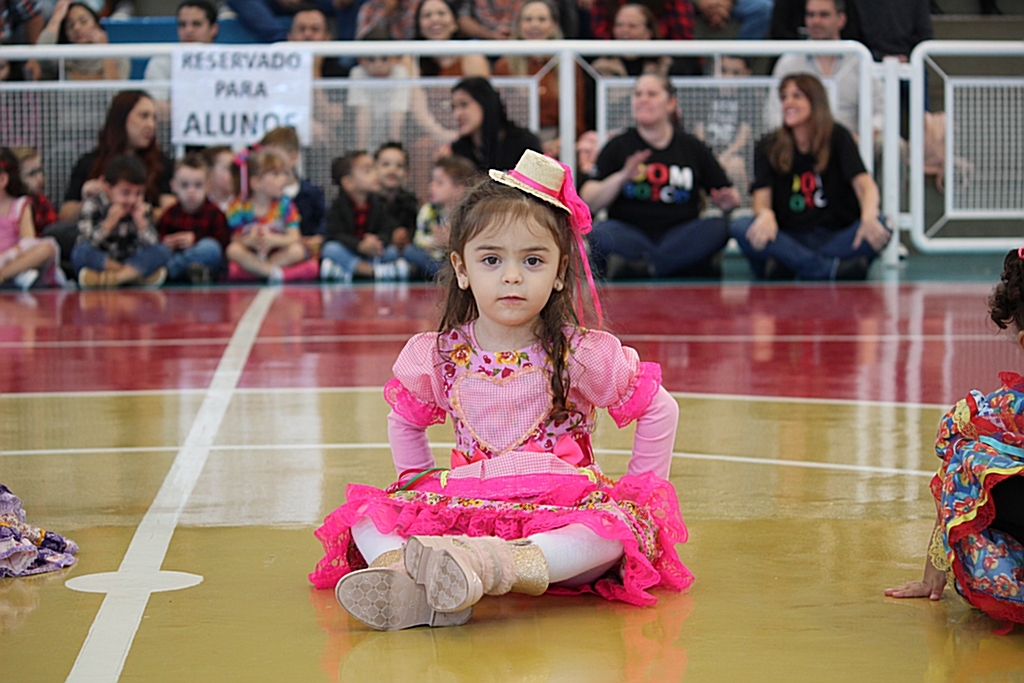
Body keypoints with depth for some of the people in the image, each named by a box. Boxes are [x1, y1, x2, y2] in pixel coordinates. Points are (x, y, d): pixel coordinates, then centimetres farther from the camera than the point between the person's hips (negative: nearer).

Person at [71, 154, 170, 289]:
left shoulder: (141, 208, 3)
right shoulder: (92, 206, -7)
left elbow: (151, 245, -5)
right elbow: (86, 243, -19)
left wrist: (141, 222, -18)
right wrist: (109, 223, -24)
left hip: (131, 261, 3)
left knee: (162, 252, -21)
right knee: (81, 252, -34)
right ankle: (134, 274, -23)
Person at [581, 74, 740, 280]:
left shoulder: (692, 147, 15)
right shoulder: (618, 146, 11)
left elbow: (728, 194, 17)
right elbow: (590, 202, 1)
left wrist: (728, 202, -8)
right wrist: (622, 177, -14)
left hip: (679, 236, 2)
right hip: (630, 236, -2)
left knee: (718, 228, -29)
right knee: (599, 234, -33)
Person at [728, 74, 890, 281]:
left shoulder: (838, 137, 5)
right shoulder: (769, 147, 7)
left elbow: (864, 184, -9)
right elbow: (761, 199, -5)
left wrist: (869, 216, -34)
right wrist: (765, 215, -32)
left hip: (836, 236, 0)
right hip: (790, 238, 0)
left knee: (880, 228, -30)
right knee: (740, 227, -29)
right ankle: (831, 269, -39)